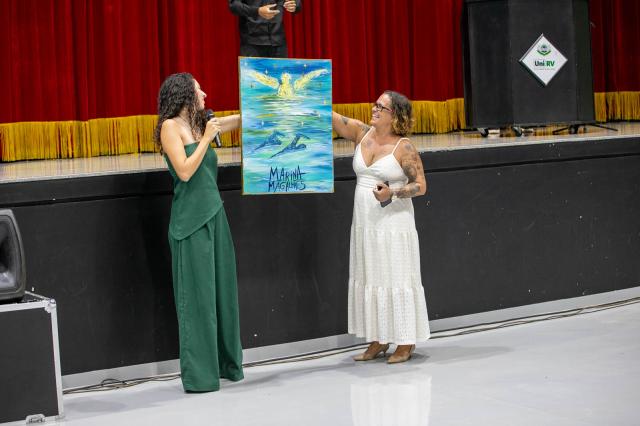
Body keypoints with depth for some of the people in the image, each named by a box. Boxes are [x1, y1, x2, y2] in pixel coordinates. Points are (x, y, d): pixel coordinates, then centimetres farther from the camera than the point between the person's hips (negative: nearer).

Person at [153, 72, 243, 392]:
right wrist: (206, 138, -11)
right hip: (190, 220, -7)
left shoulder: (200, 124, 14)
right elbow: (184, 171, -15)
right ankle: (198, 374, 1)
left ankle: (225, 363, 21)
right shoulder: (170, 126, -6)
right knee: (197, 295, -4)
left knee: (222, 290, 11)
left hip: (214, 214, 7)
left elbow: (242, 119, 22)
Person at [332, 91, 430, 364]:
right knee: (369, 280, 10)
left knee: (396, 281, -1)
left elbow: (420, 186, -9)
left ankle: (406, 343, 8)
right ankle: (378, 341, 20)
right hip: (364, 225, 6)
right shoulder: (362, 133, 4)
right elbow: (331, 117, -2)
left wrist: (392, 193, -24)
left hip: (393, 225, -6)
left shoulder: (403, 147, -11)